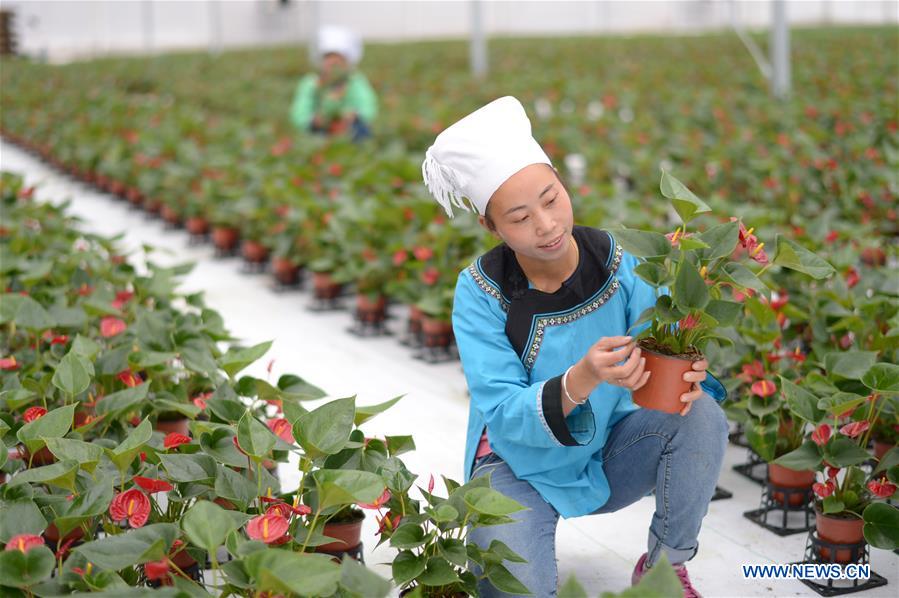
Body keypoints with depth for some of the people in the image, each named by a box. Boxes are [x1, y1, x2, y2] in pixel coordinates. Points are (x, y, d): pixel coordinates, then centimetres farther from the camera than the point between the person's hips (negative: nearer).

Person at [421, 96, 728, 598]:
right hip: (522, 466, -2)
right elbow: (505, 416, -24)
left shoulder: (618, 262, -13)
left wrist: (689, 375, -37)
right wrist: (582, 379, -42)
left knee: (702, 417, -23)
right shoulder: (481, 292, -19)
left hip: (610, 452, 3)